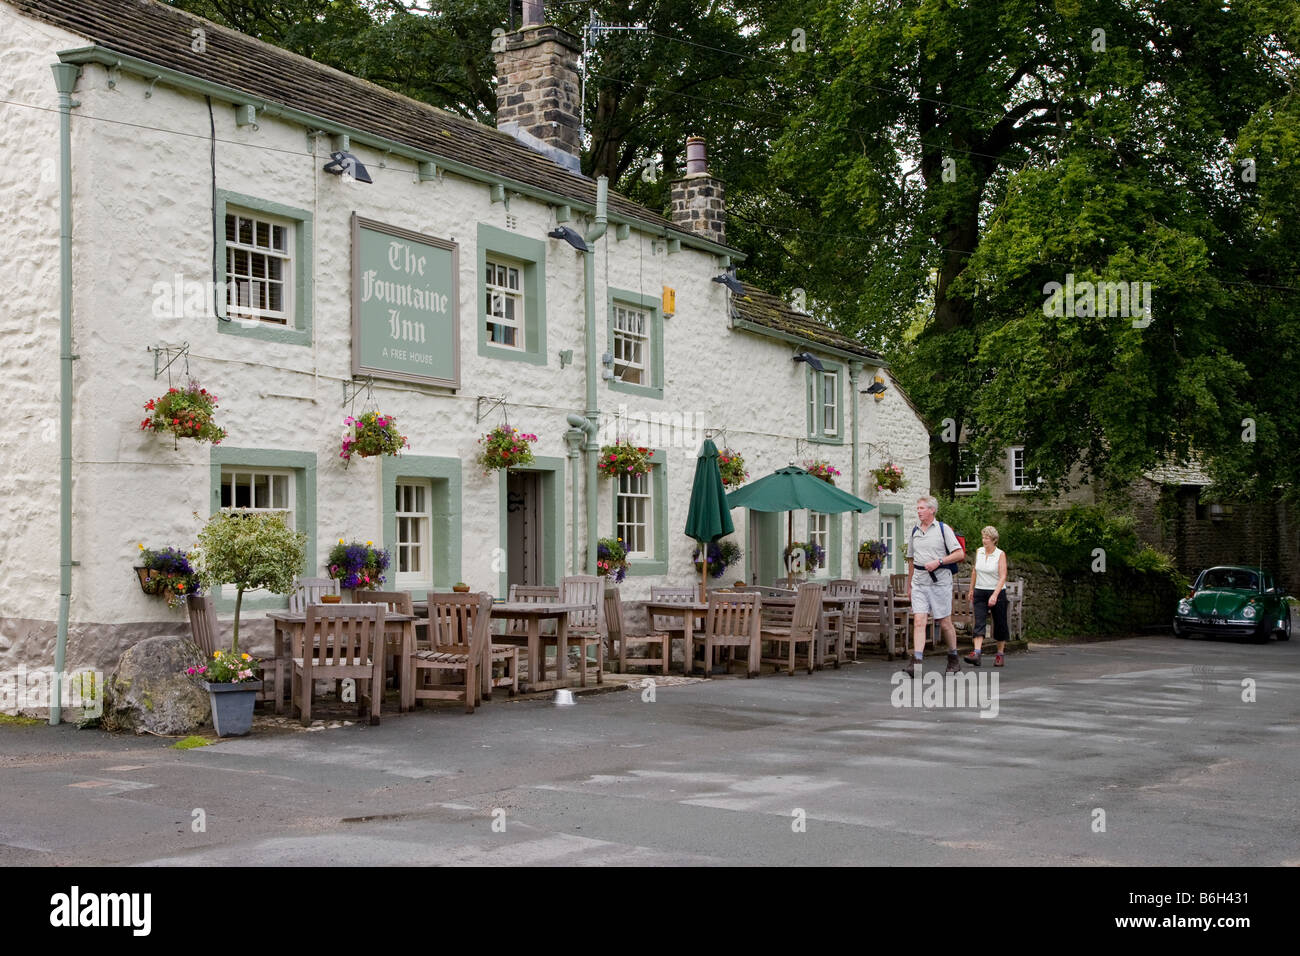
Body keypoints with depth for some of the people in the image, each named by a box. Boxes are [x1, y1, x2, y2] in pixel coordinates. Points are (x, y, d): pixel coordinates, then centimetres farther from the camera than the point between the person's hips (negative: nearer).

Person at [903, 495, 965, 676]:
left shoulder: (943, 529, -1)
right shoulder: (915, 531, 13)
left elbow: (960, 554, -7)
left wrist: (938, 561, -17)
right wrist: (909, 585, 21)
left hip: (940, 580, -3)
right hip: (919, 580, 4)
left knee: (945, 623, 5)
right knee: (919, 621, -9)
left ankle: (953, 659, 23)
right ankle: (916, 661, -17)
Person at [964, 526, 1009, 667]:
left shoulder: (1000, 554, -9)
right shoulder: (979, 552, 5)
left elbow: (1003, 577, -16)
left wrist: (995, 595, -25)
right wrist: (971, 590, 21)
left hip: (997, 592, -3)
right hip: (980, 592, 3)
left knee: (999, 625, 6)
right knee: (979, 623, -10)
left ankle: (1000, 654, 20)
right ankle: (976, 653, -22)